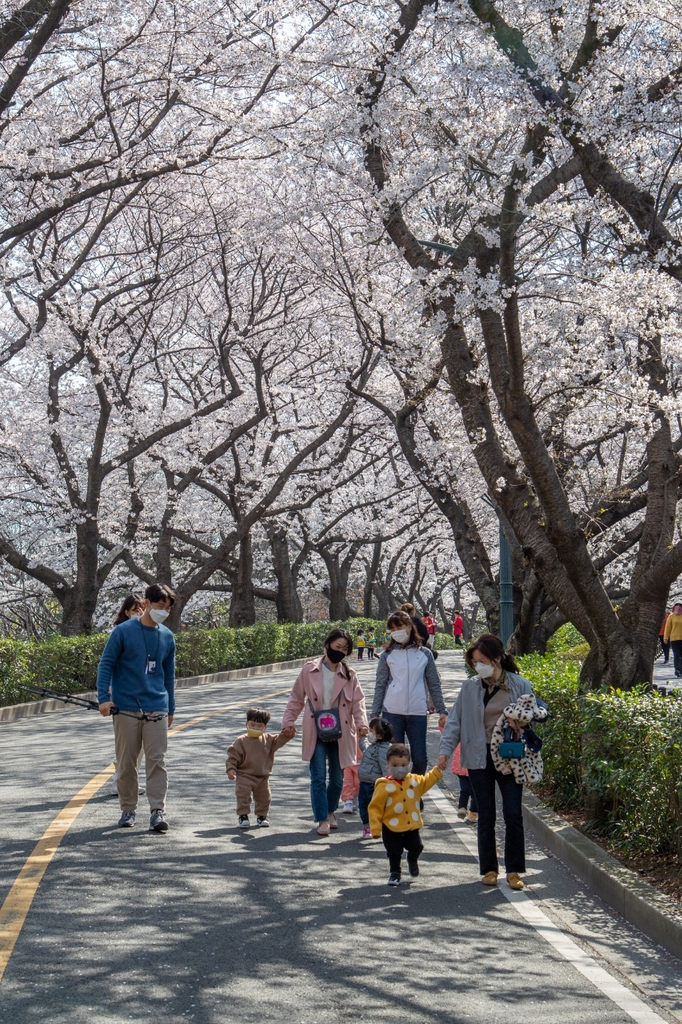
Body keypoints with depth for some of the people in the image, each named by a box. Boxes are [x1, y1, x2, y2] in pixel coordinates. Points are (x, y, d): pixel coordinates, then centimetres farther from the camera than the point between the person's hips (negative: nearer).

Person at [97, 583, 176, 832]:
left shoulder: (167, 637, 10)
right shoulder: (123, 632, -3)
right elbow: (106, 664, -2)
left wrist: (171, 708, 22)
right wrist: (103, 697, -12)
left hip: (156, 708, 3)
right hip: (126, 708, -3)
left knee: (157, 760, -5)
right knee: (126, 762, 5)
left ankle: (158, 811, -4)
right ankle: (128, 809, 16)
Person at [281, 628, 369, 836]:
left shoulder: (349, 675, 4)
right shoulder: (309, 671, 1)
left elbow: (357, 702, 1)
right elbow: (297, 699, 8)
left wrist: (361, 723, -15)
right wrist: (288, 721, 3)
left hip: (340, 734, 2)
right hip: (316, 734, -2)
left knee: (337, 778, 10)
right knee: (318, 777, -7)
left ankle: (330, 811, 34)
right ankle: (322, 820, 1)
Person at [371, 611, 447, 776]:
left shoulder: (425, 654, 7)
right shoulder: (387, 655, 6)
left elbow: (434, 685, 11)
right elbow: (380, 686, 7)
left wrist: (442, 711, 5)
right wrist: (375, 715, 2)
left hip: (418, 713, 0)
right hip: (392, 713, 0)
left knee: (420, 759, 0)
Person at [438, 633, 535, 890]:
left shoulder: (520, 685, -2)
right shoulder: (470, 687, 2)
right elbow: (456, 720, 4)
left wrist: (519, 722, -13)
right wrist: (446, 749, -7)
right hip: (479, 758, 1)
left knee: (513, 814, -4)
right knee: (486, 816, 6)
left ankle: (514, 870, 7)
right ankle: (489, 869, 18)